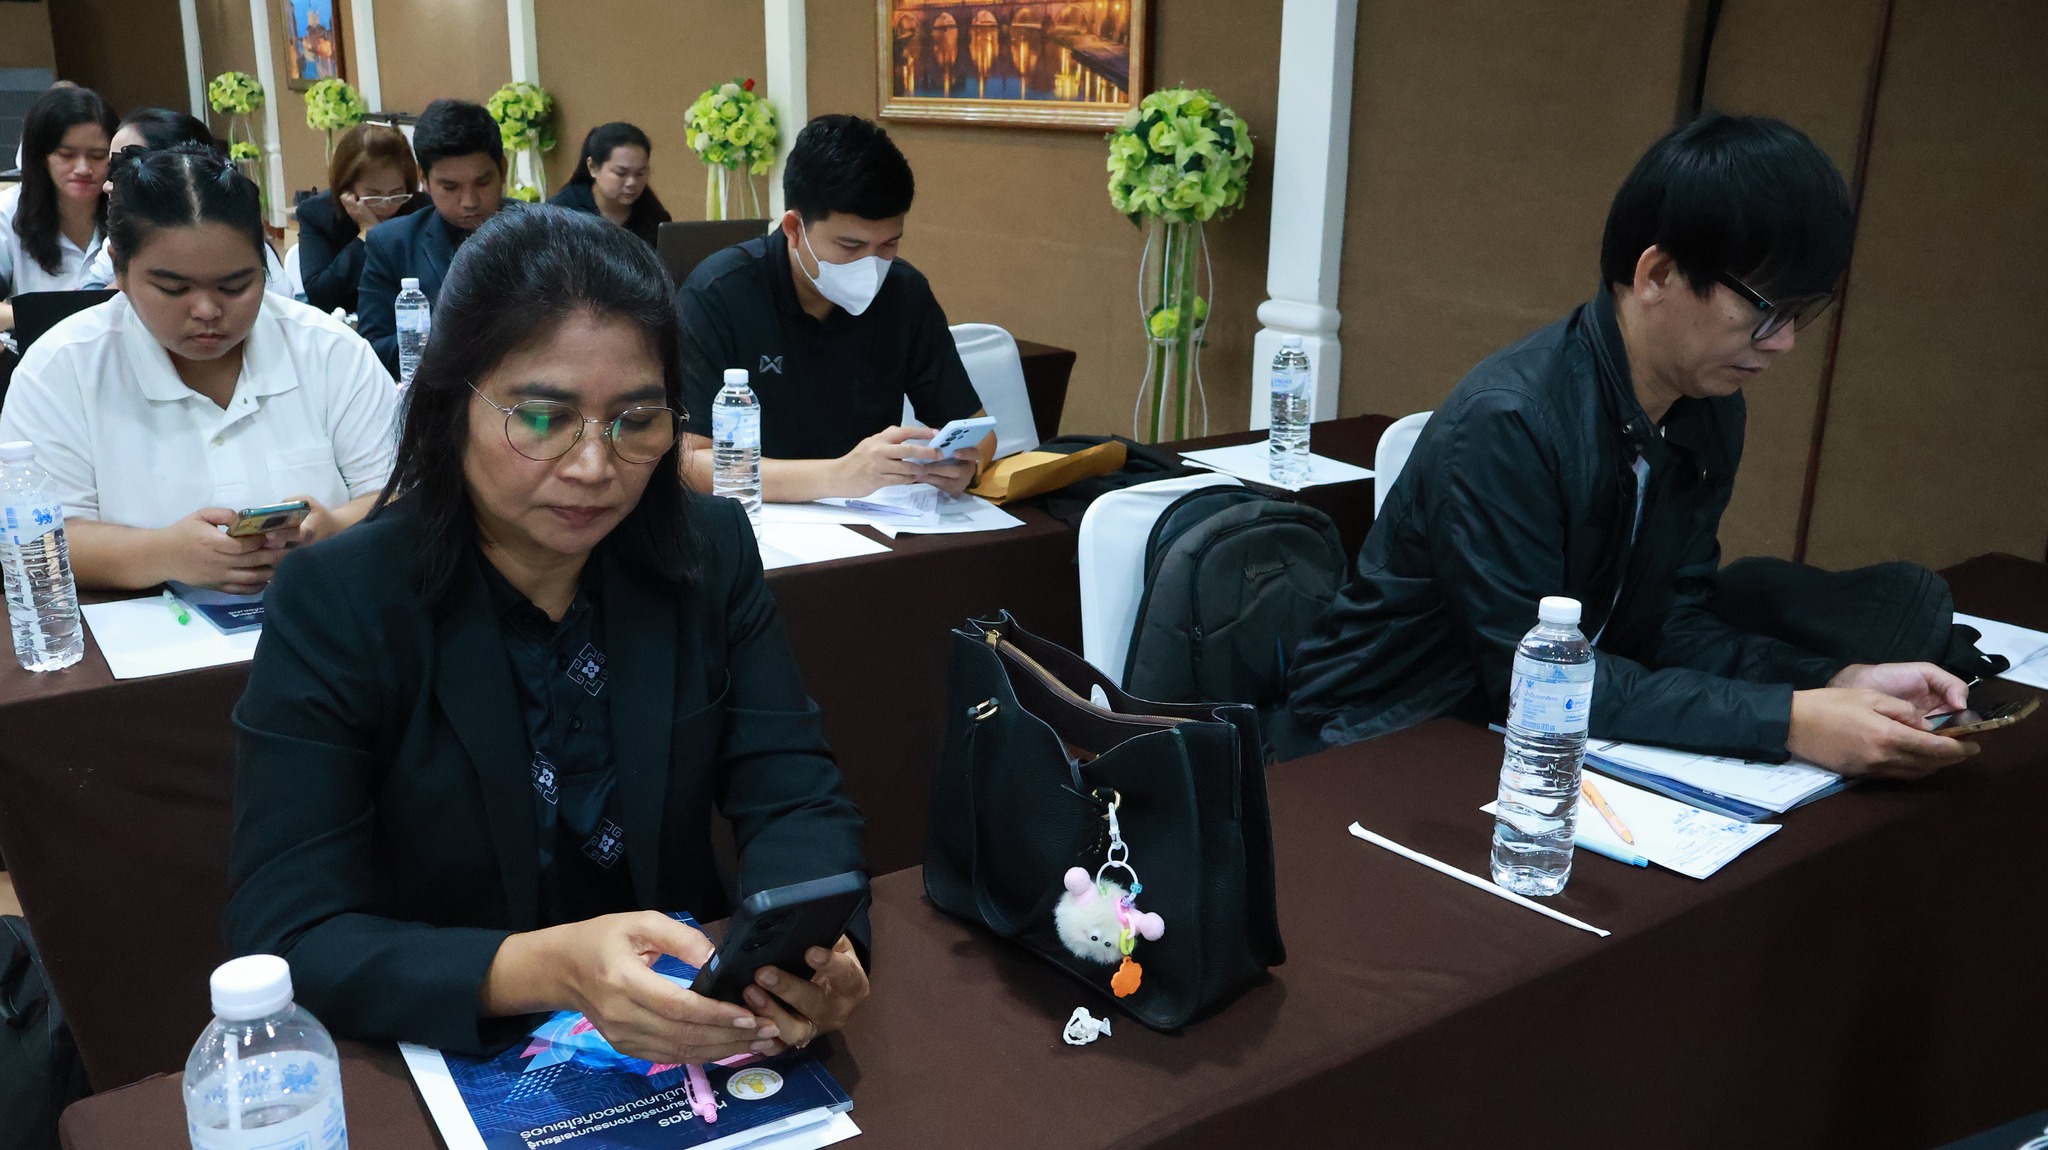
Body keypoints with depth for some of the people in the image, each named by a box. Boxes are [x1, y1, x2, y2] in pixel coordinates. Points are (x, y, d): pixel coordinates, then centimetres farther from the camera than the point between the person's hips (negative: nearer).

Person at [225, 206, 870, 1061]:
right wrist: (546, 969, -35)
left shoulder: (711, 552, -2)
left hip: (685, 1043, 3)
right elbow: (284, 943, -17)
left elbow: (793, 799, -4)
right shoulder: (332, 606, -13)